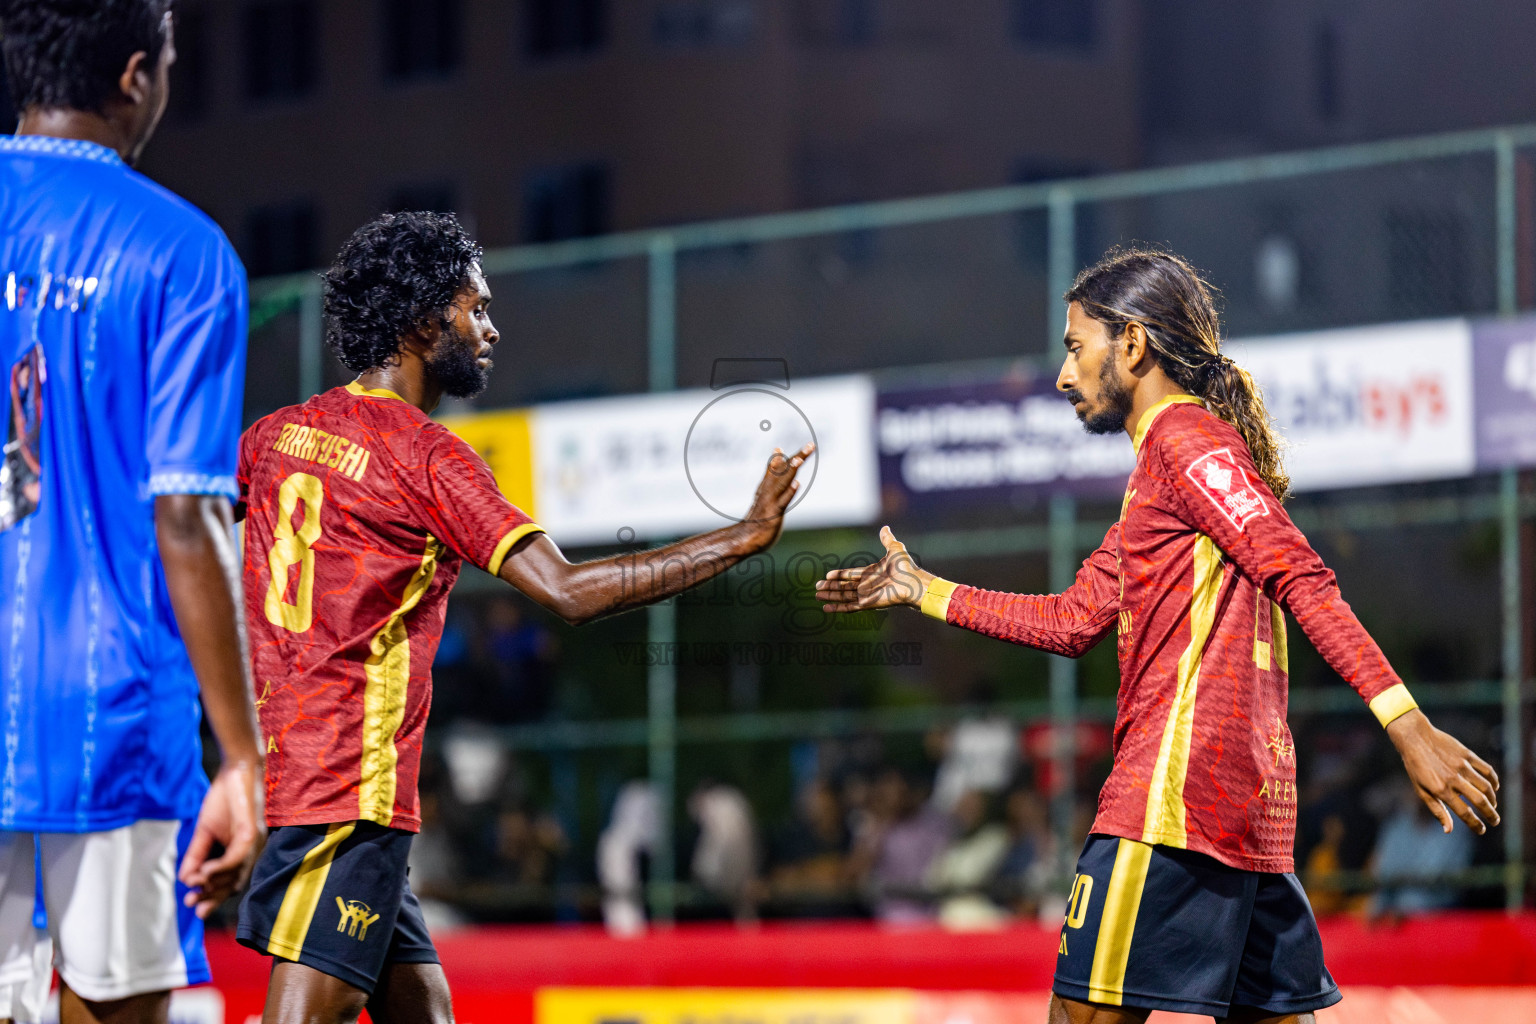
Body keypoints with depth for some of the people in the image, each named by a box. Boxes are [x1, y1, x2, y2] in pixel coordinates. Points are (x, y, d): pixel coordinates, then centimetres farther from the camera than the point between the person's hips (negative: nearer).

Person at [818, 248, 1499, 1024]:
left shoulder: (1186, 437, -6)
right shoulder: (1160, 469, 25)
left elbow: (1301, 581, -17)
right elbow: (1073, 622, 29)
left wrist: (1407, 725, -26)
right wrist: (923, 591, 30)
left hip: (1179, 784, -10)